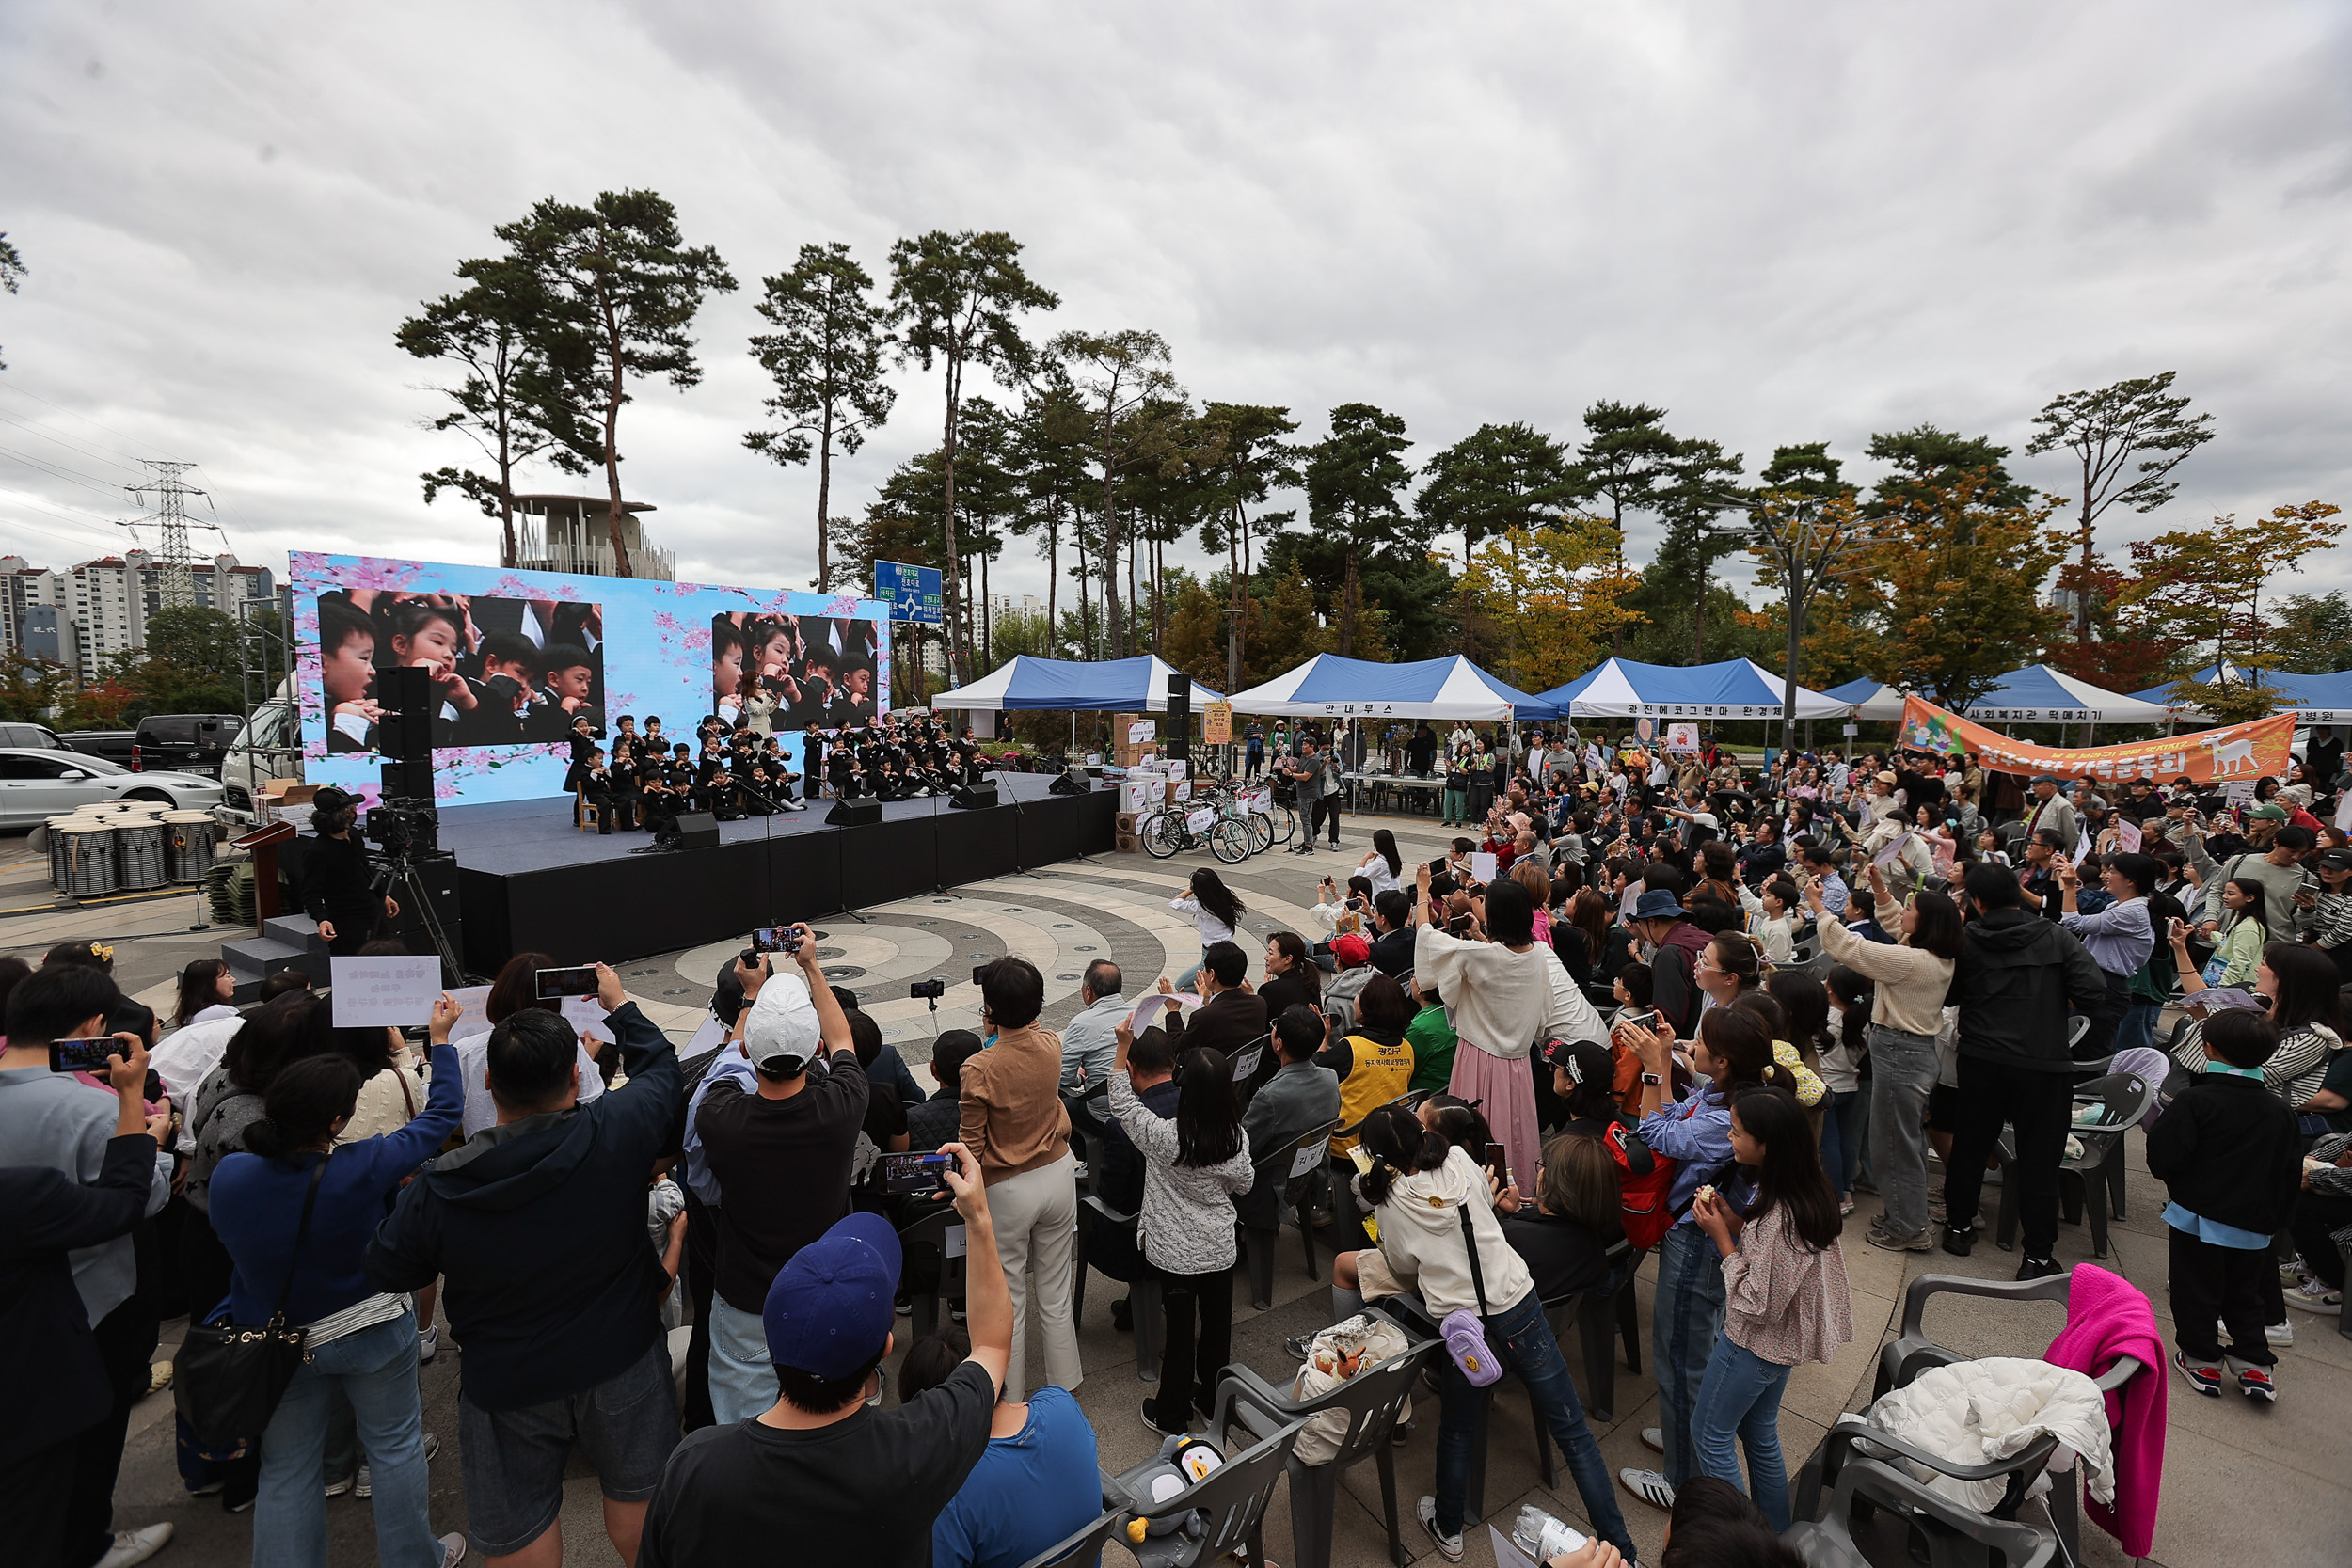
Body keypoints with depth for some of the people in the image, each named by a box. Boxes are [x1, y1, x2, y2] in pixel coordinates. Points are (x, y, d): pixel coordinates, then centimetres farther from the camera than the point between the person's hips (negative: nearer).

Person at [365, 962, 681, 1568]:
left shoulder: (436, 1193, -23)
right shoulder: (619, 1132, -27)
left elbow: (388, 1272, -3)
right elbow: (661, 1067, -6)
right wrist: (620, 1004, 9)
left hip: (509, 1385, 0)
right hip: (622, 1359, 0)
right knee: (635, 1497, 24)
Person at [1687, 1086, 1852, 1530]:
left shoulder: (1777, 1218, -37)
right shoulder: (1807, 1193, -8)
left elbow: (1758, 1305, -28)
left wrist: (1721, 1237, -24)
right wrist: (1736, 1222, -7)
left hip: (1752, 1344, -8)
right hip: (1782, 1340, 8)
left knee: (1709, 1434, 14)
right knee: (1759, 1432, 26)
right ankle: (1776, 1533, 43)